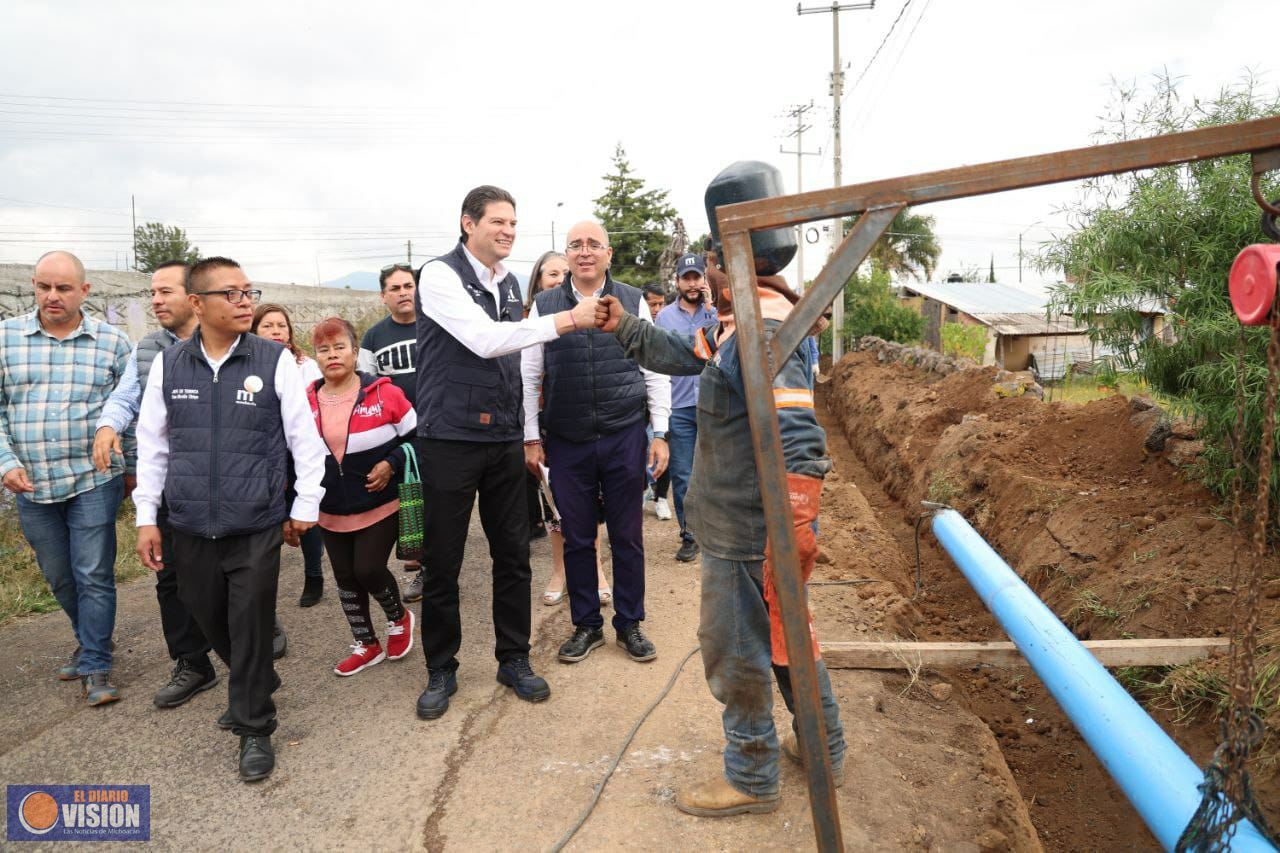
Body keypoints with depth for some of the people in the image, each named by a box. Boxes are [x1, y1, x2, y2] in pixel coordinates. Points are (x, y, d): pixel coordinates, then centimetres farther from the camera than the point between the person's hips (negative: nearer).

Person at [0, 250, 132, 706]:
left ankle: (95, 667, 13)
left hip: (94, 481, -3)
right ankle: (90, 640, 39)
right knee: (59, 577, 17)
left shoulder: (112, 341, -2)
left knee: (94, 576, 1)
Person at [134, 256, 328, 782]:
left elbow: (304, 438, -2)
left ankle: (253, 729, 20)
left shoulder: (275, 360, -6)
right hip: (190, 528, 3)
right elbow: (151, 444, 8)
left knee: (251, 626, 1)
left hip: (257, 527, -3)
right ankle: (255, 687, 42)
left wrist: (305, 507, 0)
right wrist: (146, 517, 8)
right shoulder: (168, 365, 2)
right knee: (210, 620, 16)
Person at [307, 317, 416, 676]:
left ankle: (399, 618, 24)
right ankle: (367, 645, 31)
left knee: (368, 570, -8)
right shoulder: (306, 401, -2)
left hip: (380, 506, -4)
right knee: (345, 577, 11)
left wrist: (391, 464, -16)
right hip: (331, 512, 4)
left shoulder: (384, 393, -11)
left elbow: (415, 437, -3)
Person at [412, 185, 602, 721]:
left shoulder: (510, 284, 12)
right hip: (451, 440, -6)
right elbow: (484, 340, -24)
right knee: (442, 561, 5)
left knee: (513, 555, 9)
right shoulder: (440, 275, -9)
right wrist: (566, 320, -28)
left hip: (504, 439, 6)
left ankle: (514, 660, 26)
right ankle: (440, 671, 23)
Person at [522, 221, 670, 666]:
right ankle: (586, 625, 27)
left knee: (628, 536, 9)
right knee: (577, 538, 10)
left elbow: (655, 371, 4)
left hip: (624, 437, 0)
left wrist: (660, 433, 0)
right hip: (567, 443, 1)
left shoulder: (633, 302, 3)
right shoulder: (544, 305, 3)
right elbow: (528, 376, 5)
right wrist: (531, 438, 2)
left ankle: (630, 624, 25)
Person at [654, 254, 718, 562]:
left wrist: (710, 308, -14)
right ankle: (689, 535, 16)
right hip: (679, 407, 1)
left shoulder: (716, 311, 4)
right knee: (682, 476, 4)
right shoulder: (664, 316, 6)